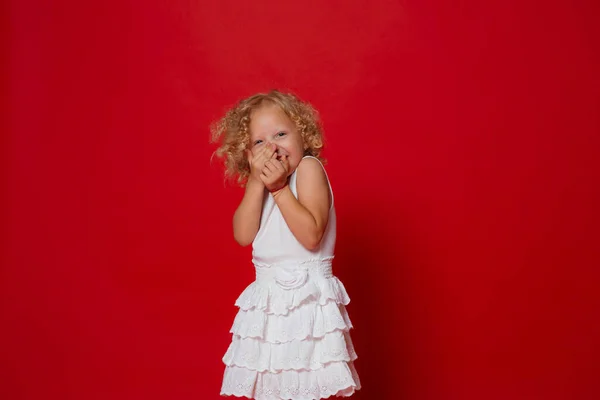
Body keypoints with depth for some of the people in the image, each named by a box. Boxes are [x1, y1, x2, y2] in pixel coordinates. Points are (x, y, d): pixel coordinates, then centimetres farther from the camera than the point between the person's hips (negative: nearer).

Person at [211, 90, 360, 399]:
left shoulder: (309, 167, -9)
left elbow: (311, 235, -21)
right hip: (268, 300, 6)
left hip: (307, 296, -6)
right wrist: (257, 182, -14)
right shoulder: (258, 184, 10)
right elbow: (244, 235, -7)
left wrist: (279, 187, -20)